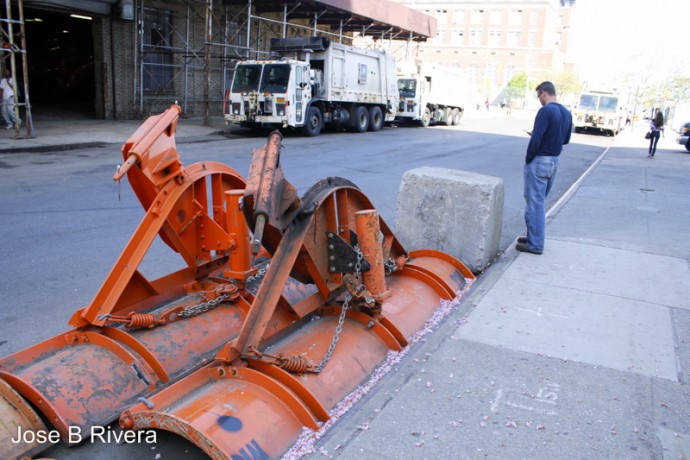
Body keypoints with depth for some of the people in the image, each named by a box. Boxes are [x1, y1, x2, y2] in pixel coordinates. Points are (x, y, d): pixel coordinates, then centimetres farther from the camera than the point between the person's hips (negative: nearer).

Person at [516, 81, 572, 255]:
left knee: (534, 202, -2)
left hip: (539, 162, -8)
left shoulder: (545, 111, -17)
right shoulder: (566, 113, 9)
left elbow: (536, 139, -21)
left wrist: (528, 159, -9)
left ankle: (535, 244, 1)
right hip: (554, 162, 9)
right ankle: (534, 237, 25)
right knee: (539, 202, 18)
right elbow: (565, 139, 16)